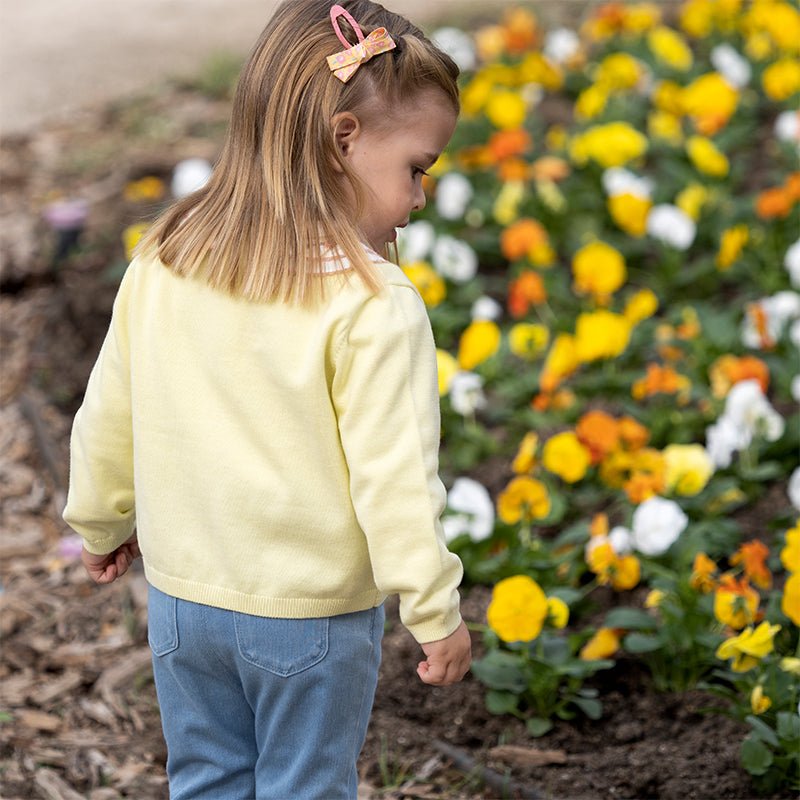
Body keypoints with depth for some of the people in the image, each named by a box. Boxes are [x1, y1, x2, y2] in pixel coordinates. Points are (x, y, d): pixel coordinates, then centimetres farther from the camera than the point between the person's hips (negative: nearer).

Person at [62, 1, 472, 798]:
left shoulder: (160, 265, -4)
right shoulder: (374, 307, -22)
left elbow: (105, 421, 6)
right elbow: (394, 477, -21)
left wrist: (102, 523, 23)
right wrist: (436, 613, -10)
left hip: (182, 596, 5)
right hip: (311, 614, -5)